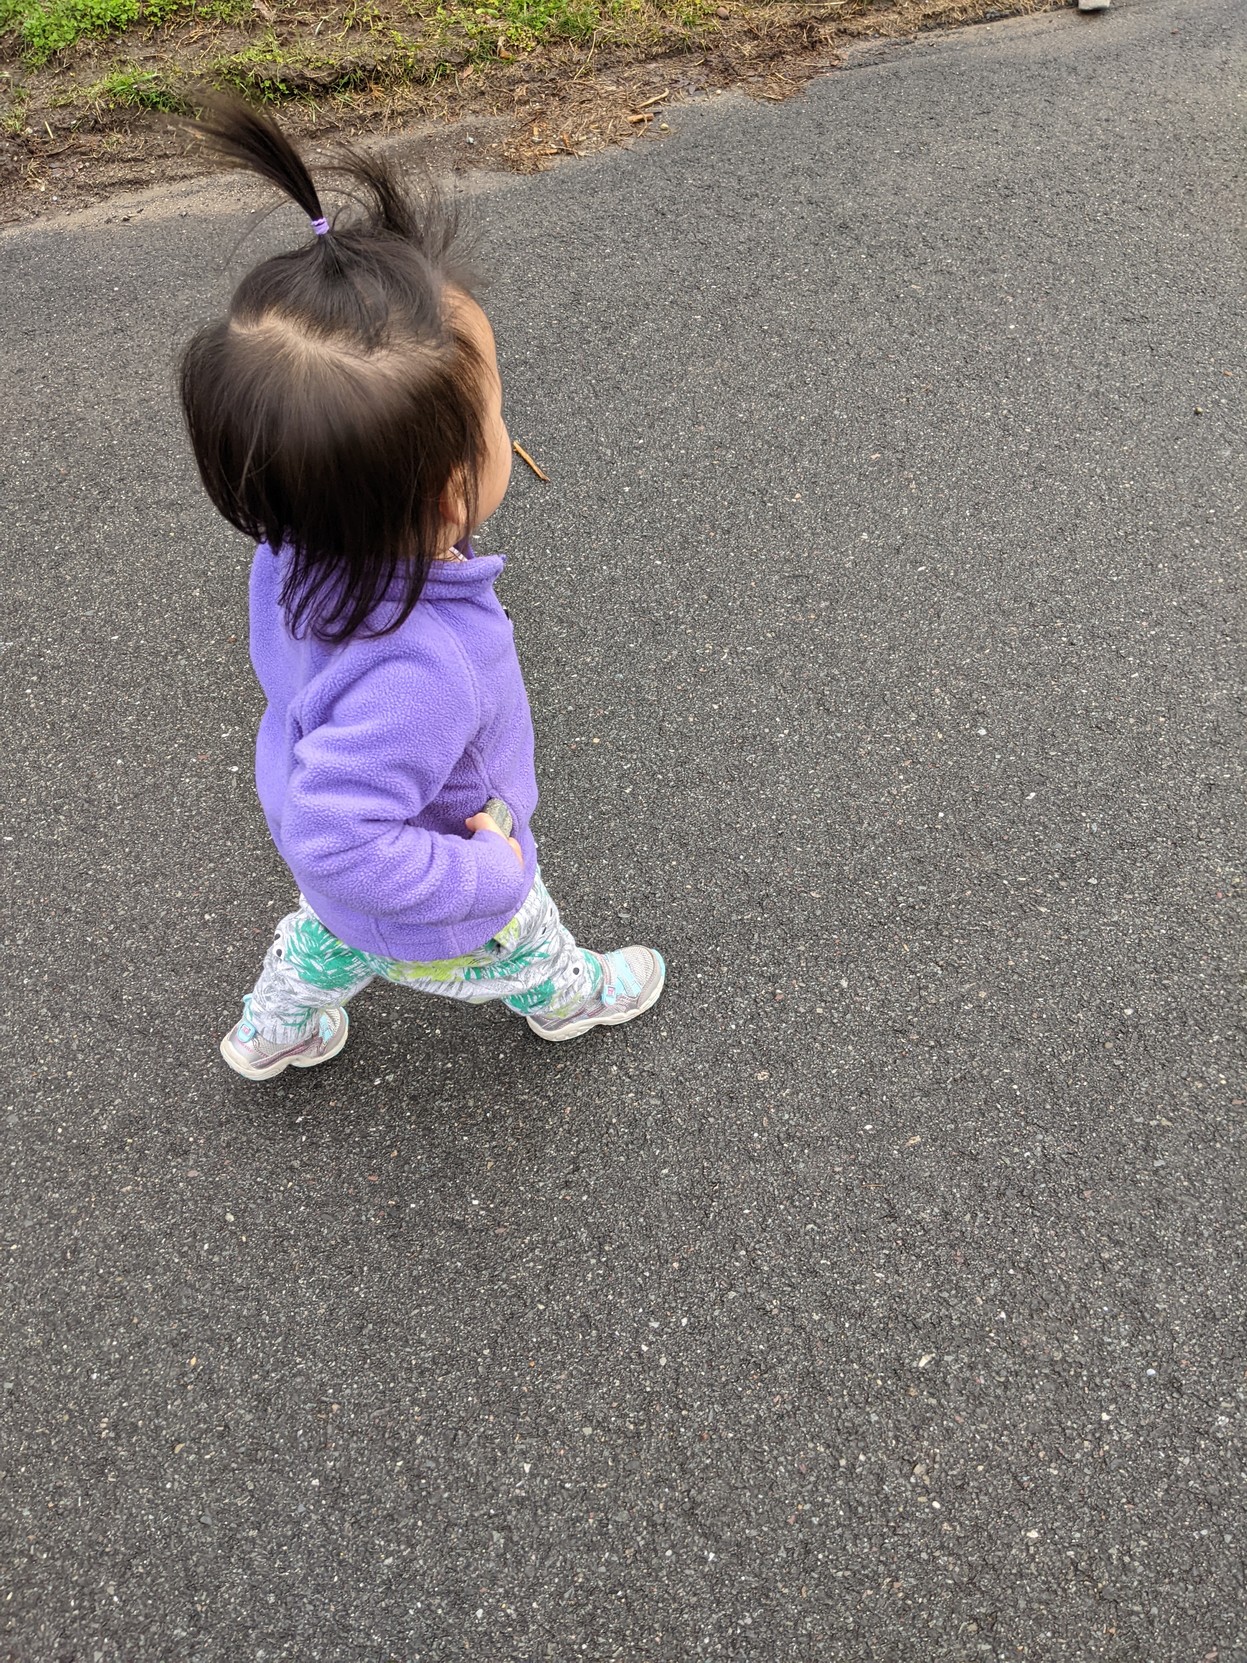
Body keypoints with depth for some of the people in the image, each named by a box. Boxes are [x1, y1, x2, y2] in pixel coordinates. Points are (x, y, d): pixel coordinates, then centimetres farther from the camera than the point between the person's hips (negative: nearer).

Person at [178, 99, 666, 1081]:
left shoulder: (299, 550, -25)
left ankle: (272, 1032, 66)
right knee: (526, 949, 30)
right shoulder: (416, 675, -51)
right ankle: (570, 998, 64)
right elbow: (344, 846, -45)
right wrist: (490, 875, -31)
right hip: (433, 921, -5)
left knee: (331, 935, 38)